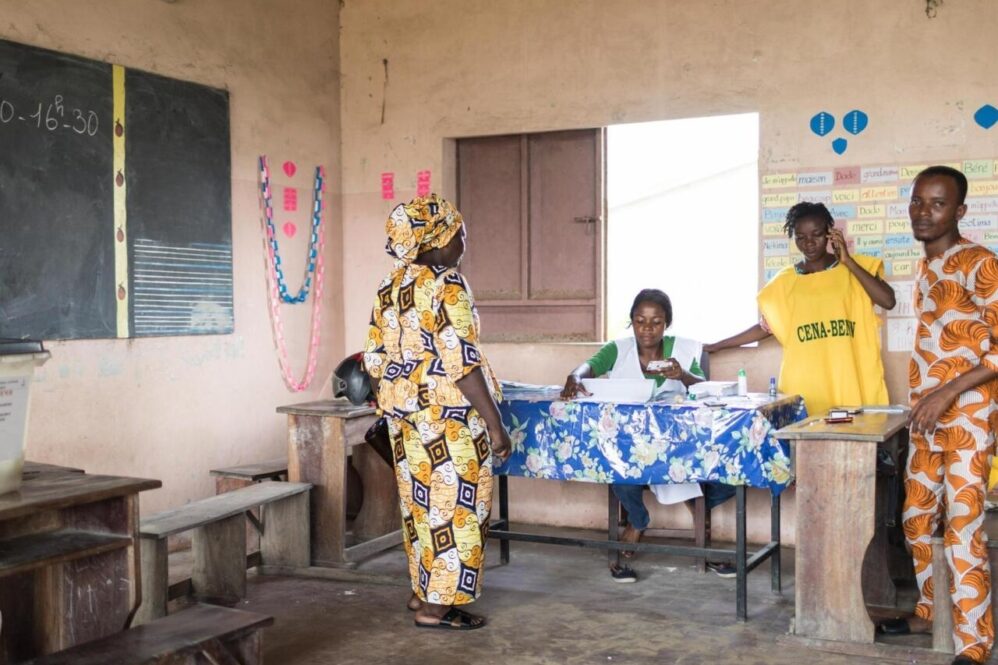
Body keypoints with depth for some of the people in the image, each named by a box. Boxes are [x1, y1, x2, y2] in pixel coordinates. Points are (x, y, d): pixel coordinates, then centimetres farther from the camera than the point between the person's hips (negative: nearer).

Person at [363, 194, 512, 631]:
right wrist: (494, 423, -17)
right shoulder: (446, 286, -16)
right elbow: (462, 364, -21)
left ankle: (422, 589, 28)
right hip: (447, 419, -8)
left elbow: (375, 360, 11)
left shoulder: (389, 287, 8)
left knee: (421, 504, 18)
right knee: (453, 508, 1)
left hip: (406, 417, 8)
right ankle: (435, 606, 6)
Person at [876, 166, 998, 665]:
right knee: (917, 518, 16)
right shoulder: (925, 269, 15)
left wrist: (949, 392, -22)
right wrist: (923, 400, 14)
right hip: (925, 418, 9)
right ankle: (929, 611, 32)